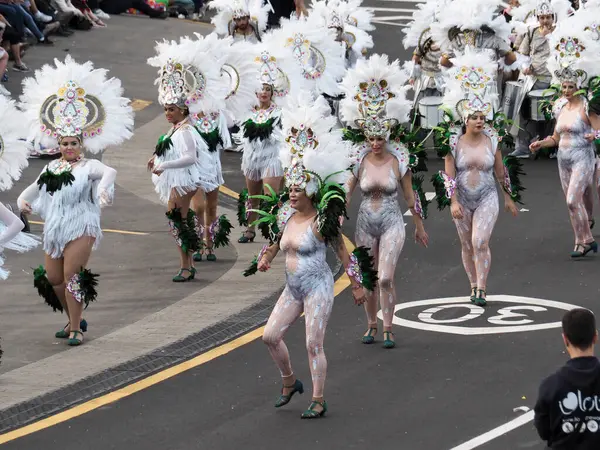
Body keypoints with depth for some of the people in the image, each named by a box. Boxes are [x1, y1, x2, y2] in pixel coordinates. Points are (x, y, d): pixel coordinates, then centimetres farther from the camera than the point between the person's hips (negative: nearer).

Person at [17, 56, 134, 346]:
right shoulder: (51, 169, 13)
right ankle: (74, 319, 29)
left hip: (81, 227, -7)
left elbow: (109, 172, -26)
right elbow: (33, 190, 20)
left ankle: (75, 329, -7)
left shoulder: (88, 167, -6)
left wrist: (104, 185, -47)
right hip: (54, 229, 7)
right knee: (52, 278, 10)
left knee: (72, 275, -14)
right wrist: (23, 201, -2)